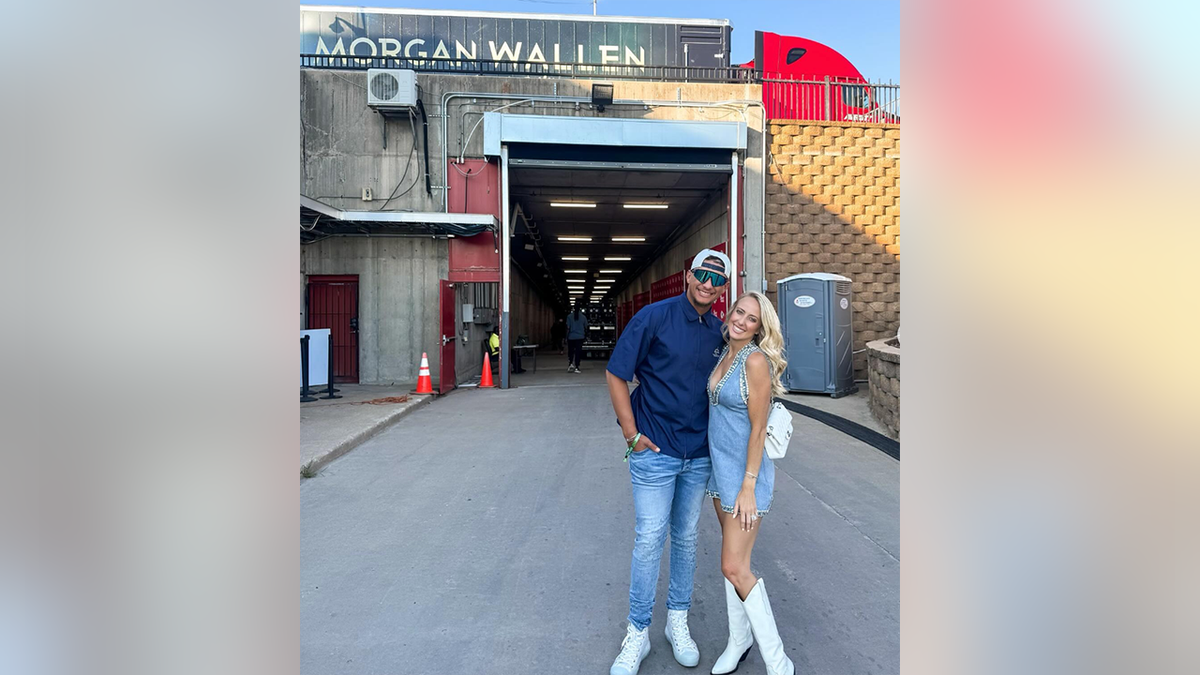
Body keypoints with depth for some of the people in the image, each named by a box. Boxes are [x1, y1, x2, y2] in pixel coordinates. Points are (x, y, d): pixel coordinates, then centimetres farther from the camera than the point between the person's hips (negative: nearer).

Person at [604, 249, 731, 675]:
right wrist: (632, 434, -11)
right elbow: (616, 375, -9)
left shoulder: (719, 332, 4)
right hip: (654, 451, -4)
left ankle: (678, 622, 34)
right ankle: (638, 633, 20)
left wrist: (717, 437, 7)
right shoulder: (654, 317, -11)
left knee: (686, 538, 16)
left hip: (699, 455, 5)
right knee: (649, 539, 1)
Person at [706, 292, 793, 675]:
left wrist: (748, 487, -18)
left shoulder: (756, 360, -19)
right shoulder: (726, 353, 6)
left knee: (734, 568, -4)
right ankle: (739, 642, 34)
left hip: (746, 471, -8)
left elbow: (758, 428, -18)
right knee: (732, 558, 18)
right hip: (720, 469, 8)